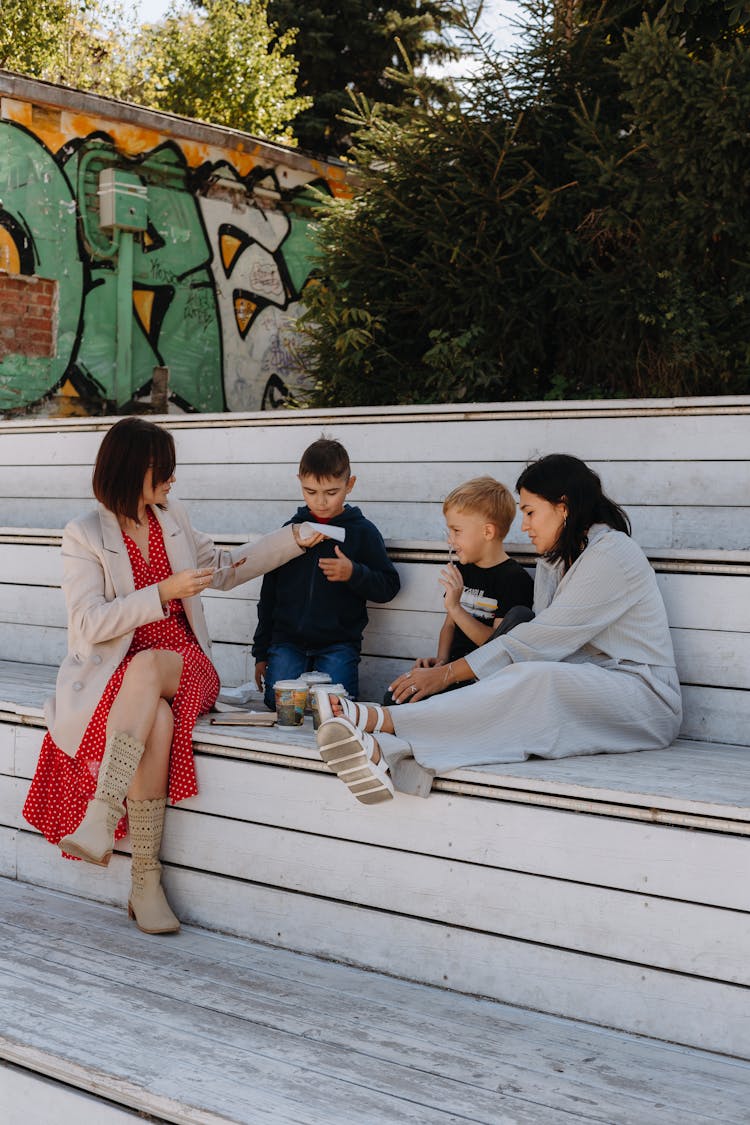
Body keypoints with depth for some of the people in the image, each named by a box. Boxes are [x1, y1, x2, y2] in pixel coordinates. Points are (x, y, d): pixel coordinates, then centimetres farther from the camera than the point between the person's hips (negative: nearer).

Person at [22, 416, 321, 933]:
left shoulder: (171, 517, 12)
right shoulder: (85, 536, -3)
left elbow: (224, 569, 23)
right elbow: (90, 624, -12)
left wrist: (293, 540, 16)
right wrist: (162, 592, -21)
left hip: (183, 666, 3)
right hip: (113, 674, -3)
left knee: (145, 668, -34)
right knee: (157, 719, -36)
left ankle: (101, 815, -36)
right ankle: (146, 881, -32)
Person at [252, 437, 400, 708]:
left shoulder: (363, 532, 1)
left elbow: (389, 586, 2)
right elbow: (269, 595, 15)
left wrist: (354, 573, -19)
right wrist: (261, 653, 14)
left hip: (338, 643, -2)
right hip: (287, 640, 2)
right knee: (280, 704, -15)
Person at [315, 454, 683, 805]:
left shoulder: (611, 555, -12)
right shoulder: (555, 559, 17)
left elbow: (538, 641, -18)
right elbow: (539, 643, 3)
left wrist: (448, 673, -19)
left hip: (643, 696, -7)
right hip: (584, 693, 7)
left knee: (533, 681, -34)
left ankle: (379, 720, -44)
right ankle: (387, 755, -50)